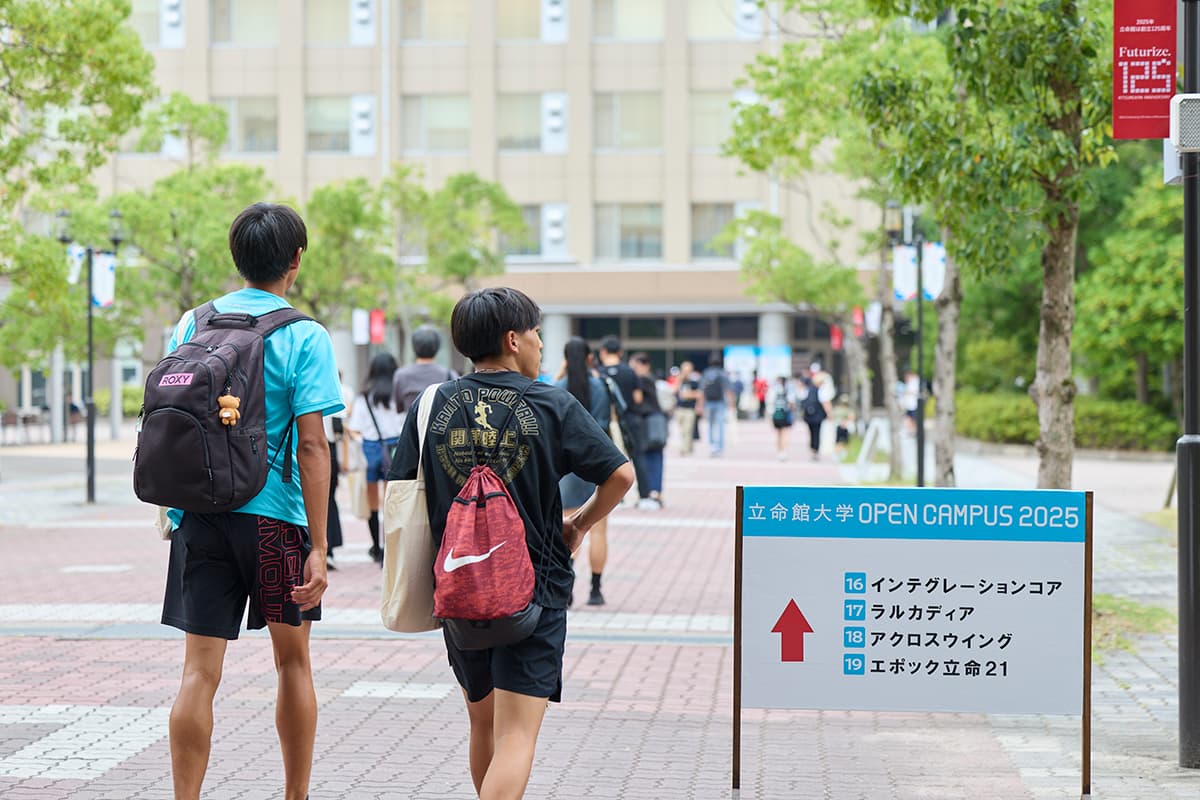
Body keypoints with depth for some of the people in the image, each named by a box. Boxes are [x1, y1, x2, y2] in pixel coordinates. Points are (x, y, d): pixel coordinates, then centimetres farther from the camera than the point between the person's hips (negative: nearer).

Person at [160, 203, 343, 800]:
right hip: (273, 514, -2)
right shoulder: (304, 337, -6)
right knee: (292, 662, 14)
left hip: (198, 512, 2)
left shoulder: (192, 324, 6)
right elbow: (311, 445, -12)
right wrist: (318, 547, -12)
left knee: (200, 671, 0)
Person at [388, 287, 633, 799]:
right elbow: (620, 476, -6)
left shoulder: (431, 408, 2)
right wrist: (579, 525, 10)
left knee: (483, 724, 22)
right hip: (534, 589, -4)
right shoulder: (552, 406, -5)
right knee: (516, 734, -7)